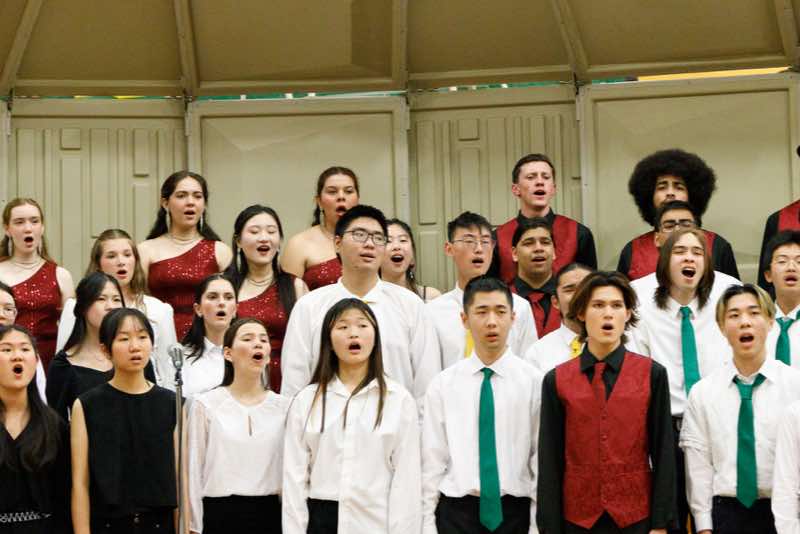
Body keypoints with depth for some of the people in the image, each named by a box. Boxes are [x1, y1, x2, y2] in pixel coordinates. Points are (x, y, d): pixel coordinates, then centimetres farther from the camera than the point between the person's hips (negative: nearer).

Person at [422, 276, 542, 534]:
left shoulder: (534, 381, -2)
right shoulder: (442, 384, 3)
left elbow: (541, 458, -3)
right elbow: (432, 460, 3)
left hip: (515, 512, -1)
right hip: (457, 512, 1)